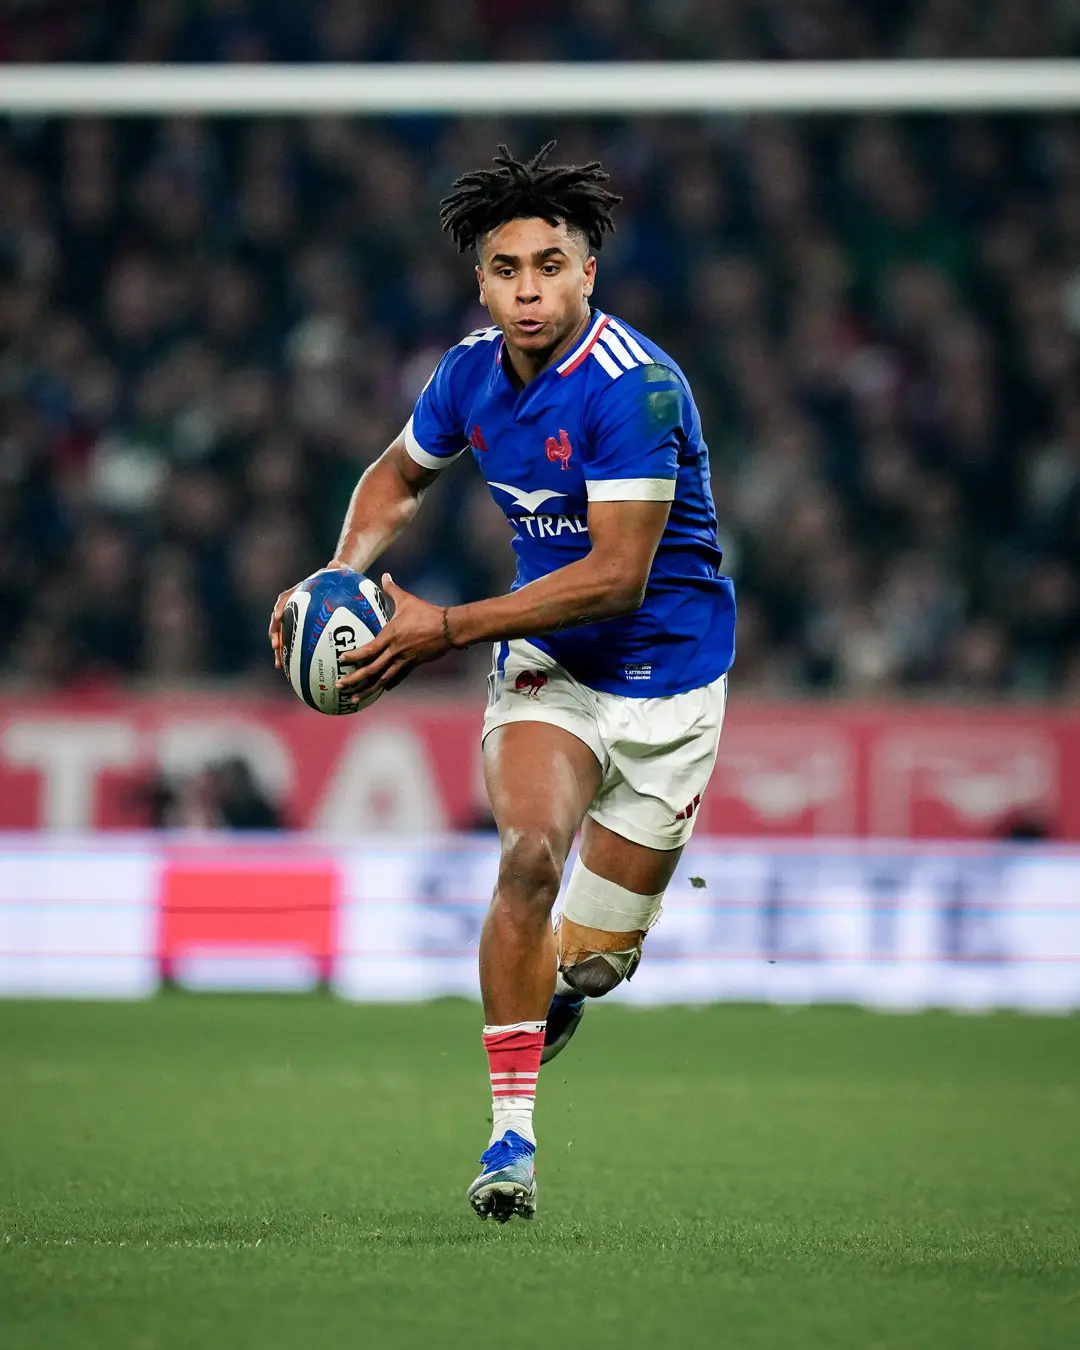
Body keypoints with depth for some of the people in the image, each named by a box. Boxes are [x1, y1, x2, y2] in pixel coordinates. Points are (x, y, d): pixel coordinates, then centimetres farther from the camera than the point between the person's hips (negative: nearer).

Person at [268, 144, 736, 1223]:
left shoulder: (632, 386, -23)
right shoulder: (472, 373, -2)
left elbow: (618, 575, -25)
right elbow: (398, 475, 19)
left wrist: (445, 629, -24)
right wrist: (344, 577, 0)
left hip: (664, 677, -3)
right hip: (544, 664, 3)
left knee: (594, 960, 2)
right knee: (531, 852, -25)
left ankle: (549, 980, 41)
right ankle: (510, 1132, -18)